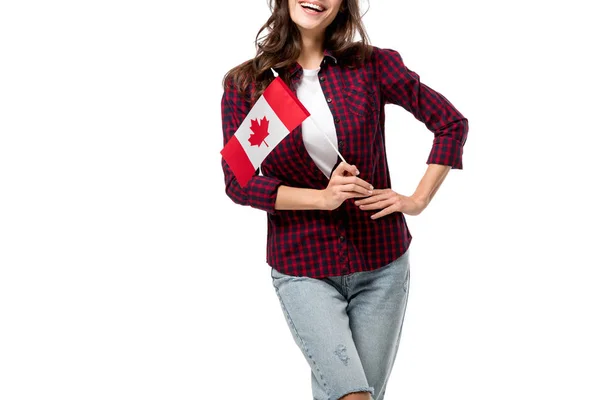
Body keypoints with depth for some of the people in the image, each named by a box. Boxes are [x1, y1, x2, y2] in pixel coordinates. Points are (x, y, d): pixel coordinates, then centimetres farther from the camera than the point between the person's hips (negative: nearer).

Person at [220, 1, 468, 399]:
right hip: (302, 265, -1)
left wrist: (418, 200, -3)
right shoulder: (245, 84, -3)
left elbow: (451, 122, 4)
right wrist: (322, 198, -16)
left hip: (381, 261, 2)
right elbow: (238, 182, -6)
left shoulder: (372, 66, -3)